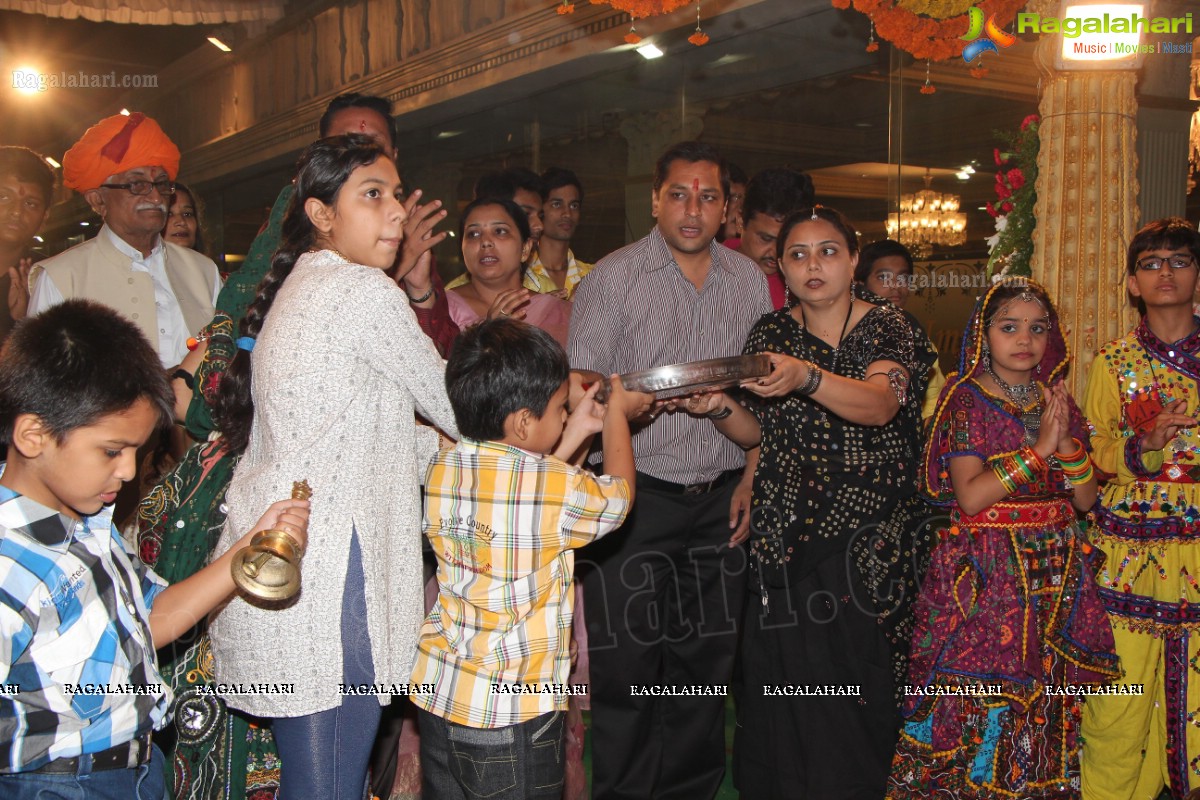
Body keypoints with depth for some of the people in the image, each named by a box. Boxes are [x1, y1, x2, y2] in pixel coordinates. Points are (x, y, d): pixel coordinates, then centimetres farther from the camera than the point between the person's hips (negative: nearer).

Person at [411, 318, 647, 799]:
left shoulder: (440, 472, -4)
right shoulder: (557, 488, -21)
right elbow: (617, 495, 1)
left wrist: (576, 433, 17)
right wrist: (617, 414, 14)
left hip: (438, 691, 6)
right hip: (514, 714, -6)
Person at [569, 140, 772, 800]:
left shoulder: (749, 281, 10)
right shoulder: (612, 279, -3)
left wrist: (750, 479, 7)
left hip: (719, 499, 4)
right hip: (637, 493, -4)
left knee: (707, 658, 11)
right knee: (627, 664, 0)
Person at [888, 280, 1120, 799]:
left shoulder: (1057, 401, 11)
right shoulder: (967, 400, -4)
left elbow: (1085, 498, 6)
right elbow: (970, 496, -15)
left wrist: (1067, 440, -10)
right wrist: (1038, 448, -17)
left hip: (1055, 569, 5)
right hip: (986, 573, -5)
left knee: (1049, 694, 8)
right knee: (980, 698, -5)